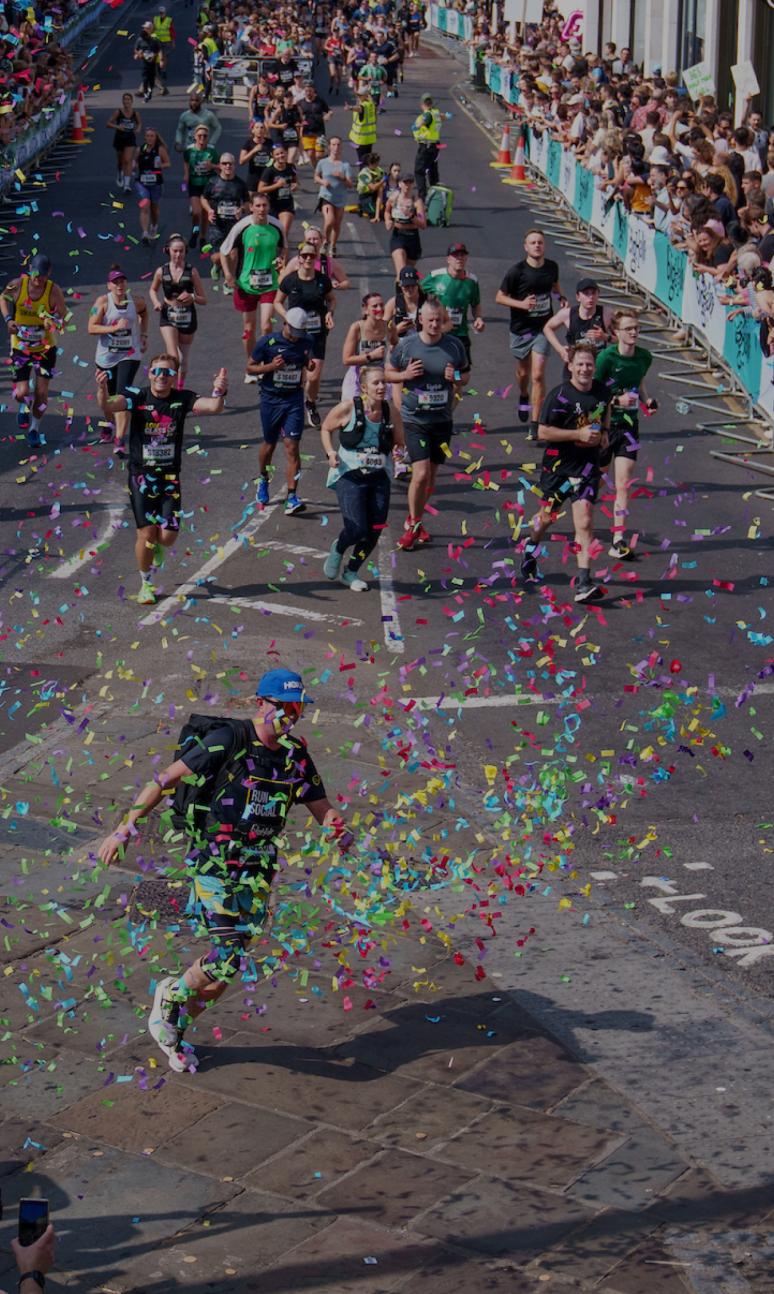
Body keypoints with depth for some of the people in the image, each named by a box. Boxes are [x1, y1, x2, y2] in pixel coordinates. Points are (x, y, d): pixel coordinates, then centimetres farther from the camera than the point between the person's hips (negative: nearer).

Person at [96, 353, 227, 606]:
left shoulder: (182, 399, -5)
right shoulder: (138, 398, -10)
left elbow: (213, 406, -19)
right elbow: (109, 406, -27)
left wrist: (219, 392, -41)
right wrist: (102, 391, -49)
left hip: (170, 476, 2)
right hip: (141, 475, -2)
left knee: (168, 536, -4)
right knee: (146, 533, -4)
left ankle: (157, 546, 36)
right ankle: (146, 584, 19)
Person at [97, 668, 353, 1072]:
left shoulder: (296, 755, 5)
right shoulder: (228, 741, -13)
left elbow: (324, 810, 11)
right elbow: (166, 778, -12)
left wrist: (338, 832, -14)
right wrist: (125, 828, -15)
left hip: (256, 869, 6)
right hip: (214, 862, -6)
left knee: (229, 967, 6)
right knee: (227, 957, -15)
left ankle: (176, 1029, 28)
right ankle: (172, 995, 15)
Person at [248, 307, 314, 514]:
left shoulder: (305, 343, 1)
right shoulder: (267, 342, -8)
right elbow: (250, 367, 0)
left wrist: (310, 366, -6)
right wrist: (270, 366, -18)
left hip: (294, 399, 1)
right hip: (271, 399, -1)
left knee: (292, 446, -10)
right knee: (270, 444, 14)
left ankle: (292, 498, -13)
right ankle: (263, 479, 45)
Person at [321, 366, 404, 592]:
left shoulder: (391, 412, 0)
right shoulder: (348, 408, -10)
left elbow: (400, 441, 12)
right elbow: (326, 429, 5)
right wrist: (330, 452, -11)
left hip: (379, 479, 4)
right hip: (349, 477, -4)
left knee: (374, 533, 2)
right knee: (356, 530, -16)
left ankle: (351, 573, 28)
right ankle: (338, 549, 22)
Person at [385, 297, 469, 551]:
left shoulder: (454, 345, -1)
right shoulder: (406, 344, -6)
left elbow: (466, 374, 11)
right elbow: (388, 373, 5)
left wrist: (457, 379, -12)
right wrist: (406, 374, -15)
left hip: (442, 419, 3)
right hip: (414, 419, -3)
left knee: (431, 475, 12)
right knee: (421, 473, -14)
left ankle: (414, 521, 31)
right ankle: (413, 524, 6)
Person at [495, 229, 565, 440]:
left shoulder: (552, 267, -2)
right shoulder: (517, 270, -13)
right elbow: (500, 297, -7)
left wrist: (561, 297, 1)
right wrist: (521, 304, -22)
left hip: (543, 327, 0)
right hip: (520, 328, 0)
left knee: (538, 375, -11)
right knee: (523, 372, 19)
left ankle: (535, 425, -9)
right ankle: (524, 397, 55)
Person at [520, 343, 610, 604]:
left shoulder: (602, 390, 1)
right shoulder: (559, 395, -15)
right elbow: (542, 432, -18)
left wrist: (604, 432, 9)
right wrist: (578, 434, -22)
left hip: (588, 466, 2)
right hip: (558, 465, -2)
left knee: (584, 522, -11)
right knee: (547, 518, 16)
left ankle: (584, 583, -14)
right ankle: (530, 547, 51)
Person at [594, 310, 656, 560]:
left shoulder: (645, 357, 1)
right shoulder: (606, 357, -16)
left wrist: (646, 400, 1)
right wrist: (617, 400, -26)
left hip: (628, 425, 3)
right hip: (603, 425, -3)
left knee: (623, 483, -6)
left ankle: (618, 540, -8)